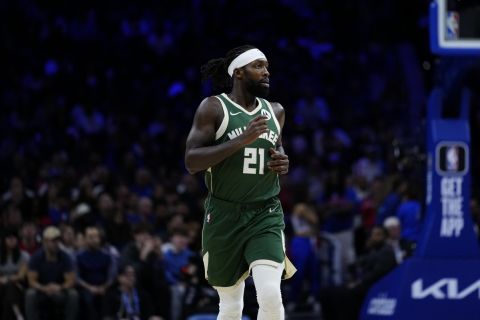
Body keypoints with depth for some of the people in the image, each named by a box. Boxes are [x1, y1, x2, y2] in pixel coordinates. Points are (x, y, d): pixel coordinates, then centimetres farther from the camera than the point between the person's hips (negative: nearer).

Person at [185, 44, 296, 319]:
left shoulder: (275, 112, 8)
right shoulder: (214, 108, -7)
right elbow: (191, 162, -16)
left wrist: (283, 162, 4)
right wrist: (242, 140, -24)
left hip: (266, 215, 2)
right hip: (225, 216, -2)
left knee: (270, 296, -19)